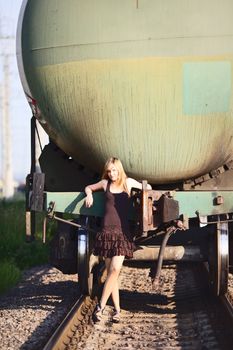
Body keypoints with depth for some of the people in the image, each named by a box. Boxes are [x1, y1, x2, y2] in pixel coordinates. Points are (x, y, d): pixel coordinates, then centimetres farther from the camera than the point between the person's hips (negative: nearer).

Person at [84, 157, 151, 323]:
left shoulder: (128, 183, 8)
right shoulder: (105, 183, 10)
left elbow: (147, 188, 25)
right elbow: (89, 187, 28)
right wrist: (89, 194, 8)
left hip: (123, 231, -2)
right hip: (107, 231, 2)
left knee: (115, 269, -16)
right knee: (111, 271, 0)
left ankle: (101, 306, -13)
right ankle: (117, 309, 6)